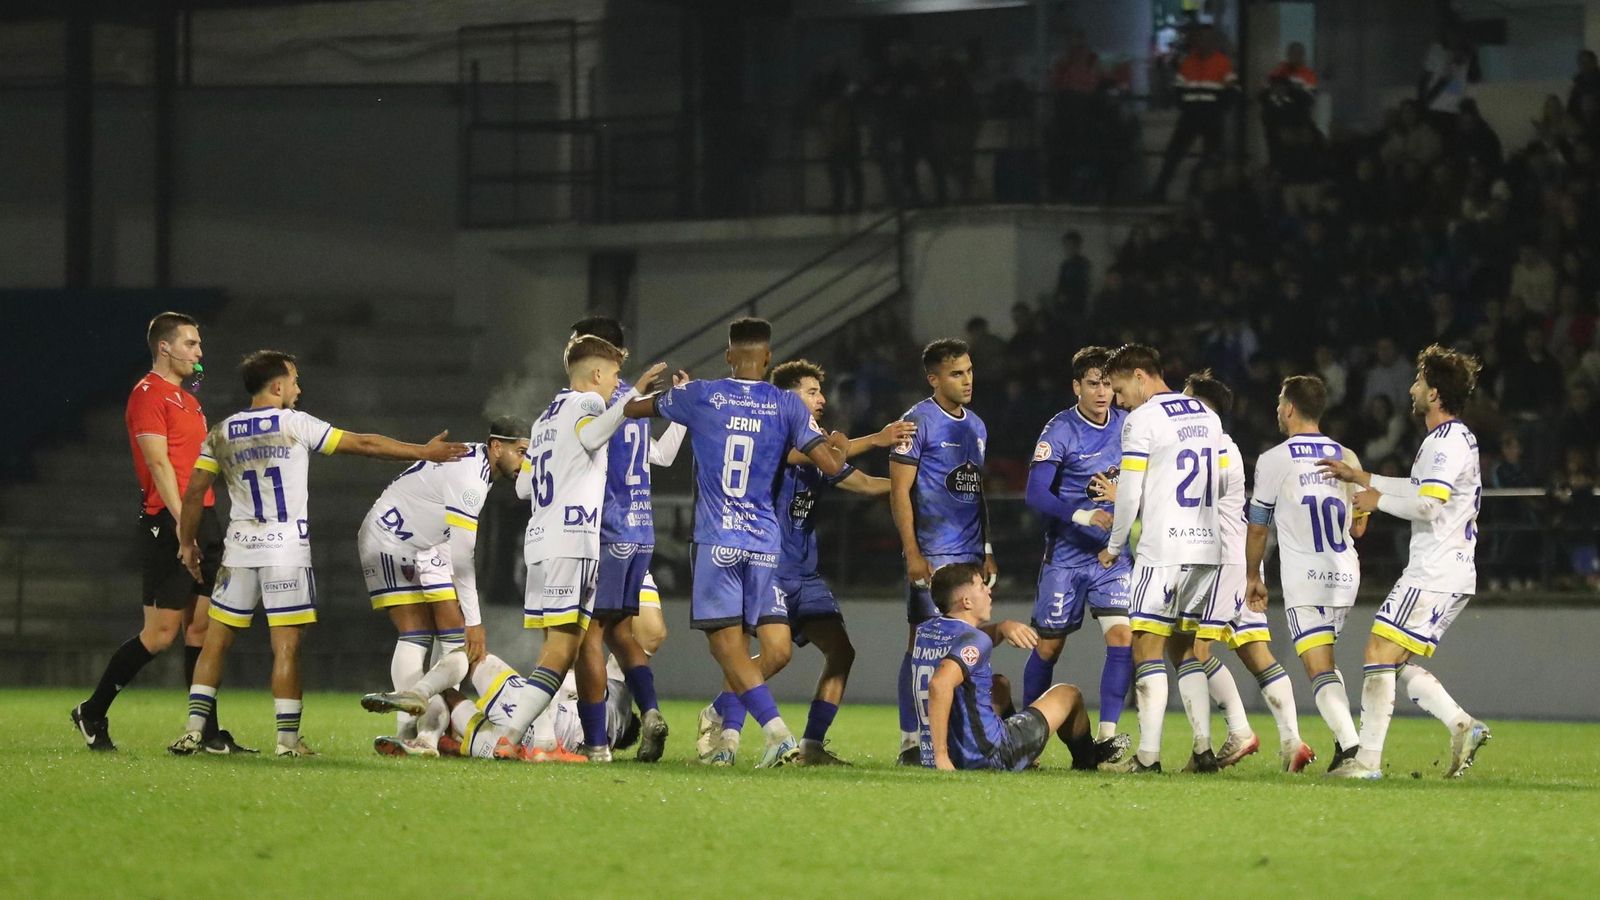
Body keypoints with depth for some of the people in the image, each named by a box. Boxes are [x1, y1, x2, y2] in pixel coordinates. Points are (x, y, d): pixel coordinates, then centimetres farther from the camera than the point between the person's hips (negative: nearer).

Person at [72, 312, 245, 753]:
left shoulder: (186, 398, 21)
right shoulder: (149, 394, -7)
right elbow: (158, 462, -16)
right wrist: (182, 523, -23)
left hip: (201, 516, 9)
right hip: (168, 521, -9)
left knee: (202, 626, 5)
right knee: (161, 632, -7)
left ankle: (208, 732, 6)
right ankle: (92, 713, 6)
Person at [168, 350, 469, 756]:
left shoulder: (221, 434, 6)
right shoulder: (296, 425, -3)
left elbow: (194, 493, 5)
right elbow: (363, 444, 0)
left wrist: (187, 543, 19)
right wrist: (423, 452, 7)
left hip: (239, 549, 3)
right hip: (286, 548, -3)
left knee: (215, 641, 8)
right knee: (286, 646, -2)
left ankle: (194, 729, 2)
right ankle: (288, 738, -3)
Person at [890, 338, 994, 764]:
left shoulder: (976, 426, 17)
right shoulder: (918, 422, -6)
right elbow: (899, 491, -9)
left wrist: (988, 551, 19)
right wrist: (912, 554, -15)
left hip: (971, 553, 7)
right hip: (932, 553, -7)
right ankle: (911, 740, -5)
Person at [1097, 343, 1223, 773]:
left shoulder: (1142, 420, -7)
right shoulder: (1207, 416, 15)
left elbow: (1130, 495, -9)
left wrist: (1114, 547, 7)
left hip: (1163, 550, -7)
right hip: (1208, 547, 7)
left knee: (1148, 647, -5)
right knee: (1188, 648, 15)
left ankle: (1148, 753, -11)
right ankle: (1203, 748, 10)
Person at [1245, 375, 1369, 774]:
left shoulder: (1273, 460, -6)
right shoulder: (1346, 457, 8)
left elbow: (1257, 527, 3)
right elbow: (1358, 527, 15)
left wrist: (1253, 577, 15)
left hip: (1304, 579, -5)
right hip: (1345, 575, 5)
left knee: (1319, 667, -7)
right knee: (1325, 660, 21)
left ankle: (1349, 743, -25)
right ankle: (1343, 740, 10)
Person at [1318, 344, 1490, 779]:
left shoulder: (1447, 442, -14)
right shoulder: (1455, 438, 18)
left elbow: (1427, 503, -23)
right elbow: (1422, 489, 30)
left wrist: (1377, 499, -7)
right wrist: (1361, 477, 31)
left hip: (1434, 575, -10)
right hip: (1450, 575, 10)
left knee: (1380, 655, -10)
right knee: (1399, 665, 11)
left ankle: (1368, 759, -11)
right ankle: (1463, 726, 1)